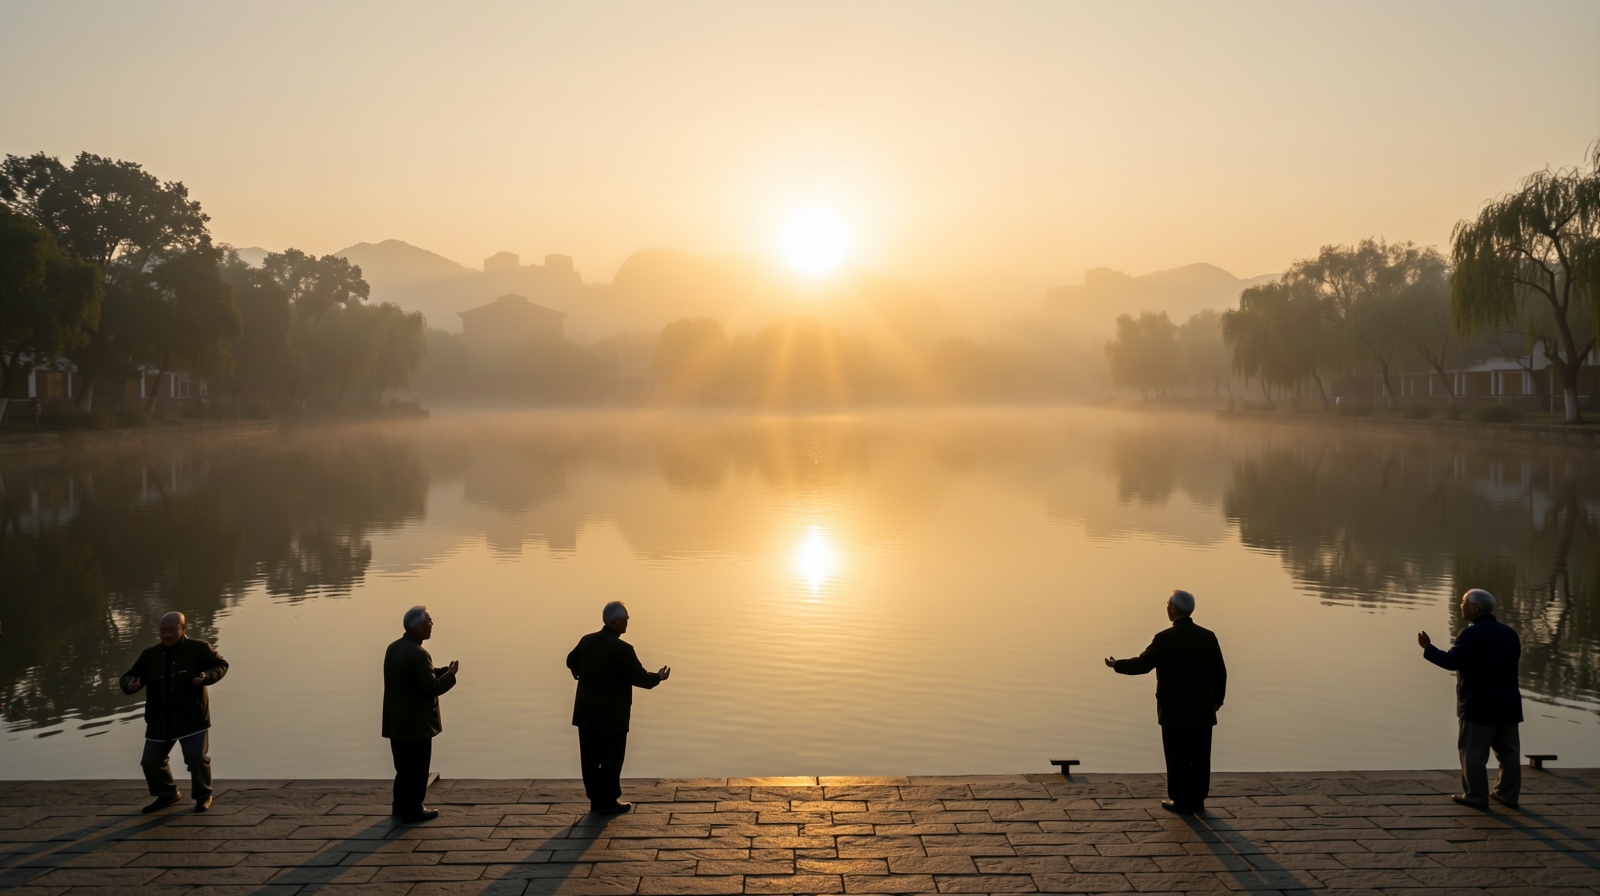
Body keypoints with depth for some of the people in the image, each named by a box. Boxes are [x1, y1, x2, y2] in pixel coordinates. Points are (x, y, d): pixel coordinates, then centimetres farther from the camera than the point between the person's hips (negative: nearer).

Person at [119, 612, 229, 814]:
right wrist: (130, 685, -21)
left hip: (192, 719, -4)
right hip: (159, 720, 4)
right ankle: (167, 794, 34)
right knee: (151, 761, 9)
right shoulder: (149, 655, 0)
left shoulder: (198, 649, -8)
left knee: (197, 758, -11)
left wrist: (207, 677, -20)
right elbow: (129, 677, 4)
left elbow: (221, 665, 1)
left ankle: (203, 796, 13)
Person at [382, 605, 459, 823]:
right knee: (417, 768, 5)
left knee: (404, 765, 22)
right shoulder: (417, 654, -24)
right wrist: (450, 675, -11)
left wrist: (442, 671, 7)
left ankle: (401, 804, 33)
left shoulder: (393, 648, 6)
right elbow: (431, 688, -25)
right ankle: (412, 810, 13)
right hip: (415, 724, -9)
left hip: (396, 722, 9)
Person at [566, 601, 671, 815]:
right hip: (612, 715, -6)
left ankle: (595, 800, 21)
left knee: (590, 758, 12)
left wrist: (579, 672, 42)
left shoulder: (587, 640, 0)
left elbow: (571, 660, 19)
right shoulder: (623, 649, -20)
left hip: (586, 713, 6)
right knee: (611, 759, 6)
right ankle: (607, 802, 12)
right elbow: (639, 677, -14)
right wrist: (658, 677, 7)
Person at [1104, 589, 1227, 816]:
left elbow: (1142, 664, -13)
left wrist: (1117, 665, 4)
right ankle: (1198, 799, 19)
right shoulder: (1208, 636, 2)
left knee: (1178, 758, 4)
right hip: (1202, 711, 5)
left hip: (1175, 712, -5)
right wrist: (1217, 700, 20)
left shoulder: (1166, 638, -15)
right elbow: (1220, 672, 7)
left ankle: (1182, 801, 8)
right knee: (1200, 758, 12)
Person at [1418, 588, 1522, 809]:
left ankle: (1476, 796, 1)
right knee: (1508, 750, 13)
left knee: (1473, 752, -1)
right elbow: (1513, 659, 19)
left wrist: (1428, 648, -7)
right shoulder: (1509, 633, 8)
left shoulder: (1471, 634, -16)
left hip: (1479, 704, -8)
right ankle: (1508, 793, 19)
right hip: (1507, 702, 8)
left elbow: (1451, 661, -18)